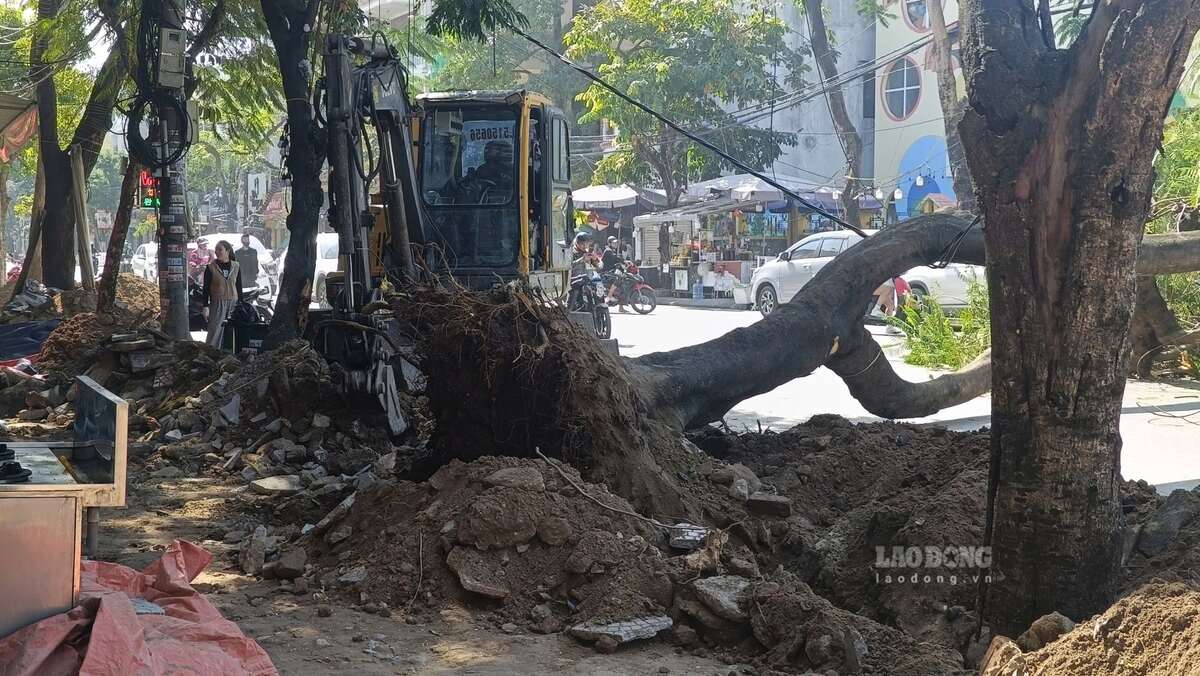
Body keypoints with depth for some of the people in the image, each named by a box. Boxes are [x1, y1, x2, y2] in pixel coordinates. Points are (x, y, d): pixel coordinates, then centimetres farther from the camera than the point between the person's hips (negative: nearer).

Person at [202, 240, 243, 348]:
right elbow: (206, 289, 0)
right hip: (217, 303, -2)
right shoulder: (211, 268, 0)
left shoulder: (236, 267, 7)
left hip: (233, 303, 2)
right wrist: (205, 307, -6)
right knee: (215, 331, -7)